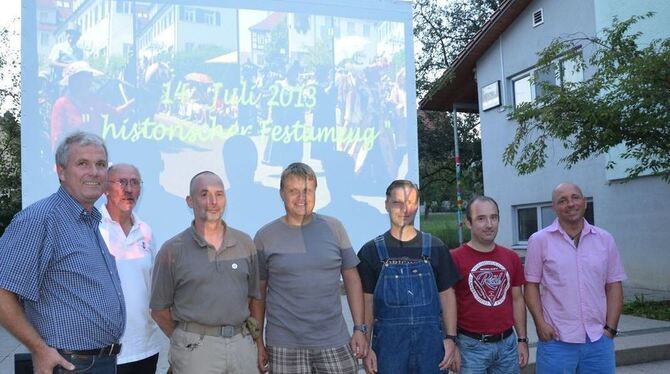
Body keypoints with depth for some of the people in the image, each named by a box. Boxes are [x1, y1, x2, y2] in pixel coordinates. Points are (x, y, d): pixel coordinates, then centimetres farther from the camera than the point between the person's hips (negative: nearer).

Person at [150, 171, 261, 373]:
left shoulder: (245, 243, 5)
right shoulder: (172, 250, -3)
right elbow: (159, 309, 1)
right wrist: (186, 339, 3)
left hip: (242, 344, 3)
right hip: (195, 349, -3)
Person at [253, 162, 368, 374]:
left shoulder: (333, 227, 3)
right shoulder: (265, 236, 1)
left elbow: (351, 279, 7)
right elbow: (258, 291, 5)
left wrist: (359, 329, 2)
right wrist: (257, 341, 2)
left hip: (335, 342, 1)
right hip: (285, 347, -1)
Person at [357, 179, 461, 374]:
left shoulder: (436, 248, 4)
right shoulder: (371, 251, 0)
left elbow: (446, 295, 7)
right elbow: (367, 301, 2)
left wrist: (450, 338, 0)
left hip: (430, 341, 1)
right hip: (388, 342, -1)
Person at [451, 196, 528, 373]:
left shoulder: (511, 257, 5)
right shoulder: (454, 258, -12)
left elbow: (517, 299, 12)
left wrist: (522, 340, 10)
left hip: (507, 343, 5)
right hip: (471, 346, -5)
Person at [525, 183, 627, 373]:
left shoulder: (605, 239, 6)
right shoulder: (539, 240, -2)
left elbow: (613, 286, 7)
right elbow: (532, 285, 0)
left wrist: (610, 328, 1)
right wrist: (540, 323, -9)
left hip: (599, 340, 3)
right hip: (556, 341, -2)